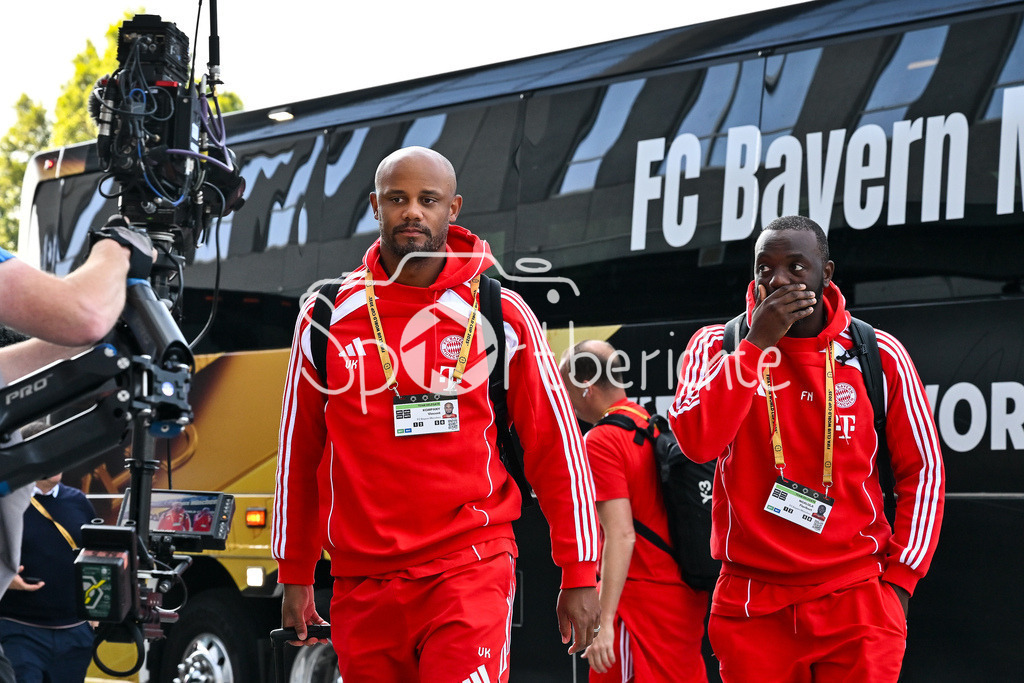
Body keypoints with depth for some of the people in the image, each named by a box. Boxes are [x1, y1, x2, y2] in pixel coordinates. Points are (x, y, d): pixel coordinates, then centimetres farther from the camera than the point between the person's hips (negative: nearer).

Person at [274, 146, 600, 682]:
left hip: (469, 572, -3)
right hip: (362, 584, 3)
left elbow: (557, 446, 3)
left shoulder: (501, 315, 0)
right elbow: (299, 451, 14)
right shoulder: (329, 315, 6)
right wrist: (294, 576, 15)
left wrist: (580, 573, 2)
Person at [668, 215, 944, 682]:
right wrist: (757, 343, -16)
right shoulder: (716, 346, 1)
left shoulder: (879, 355, 2)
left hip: (856, 600, 0)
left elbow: (921, 468, 7)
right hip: (751, 605, 0)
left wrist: (901, 577, 0)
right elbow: (696, 442, -16)